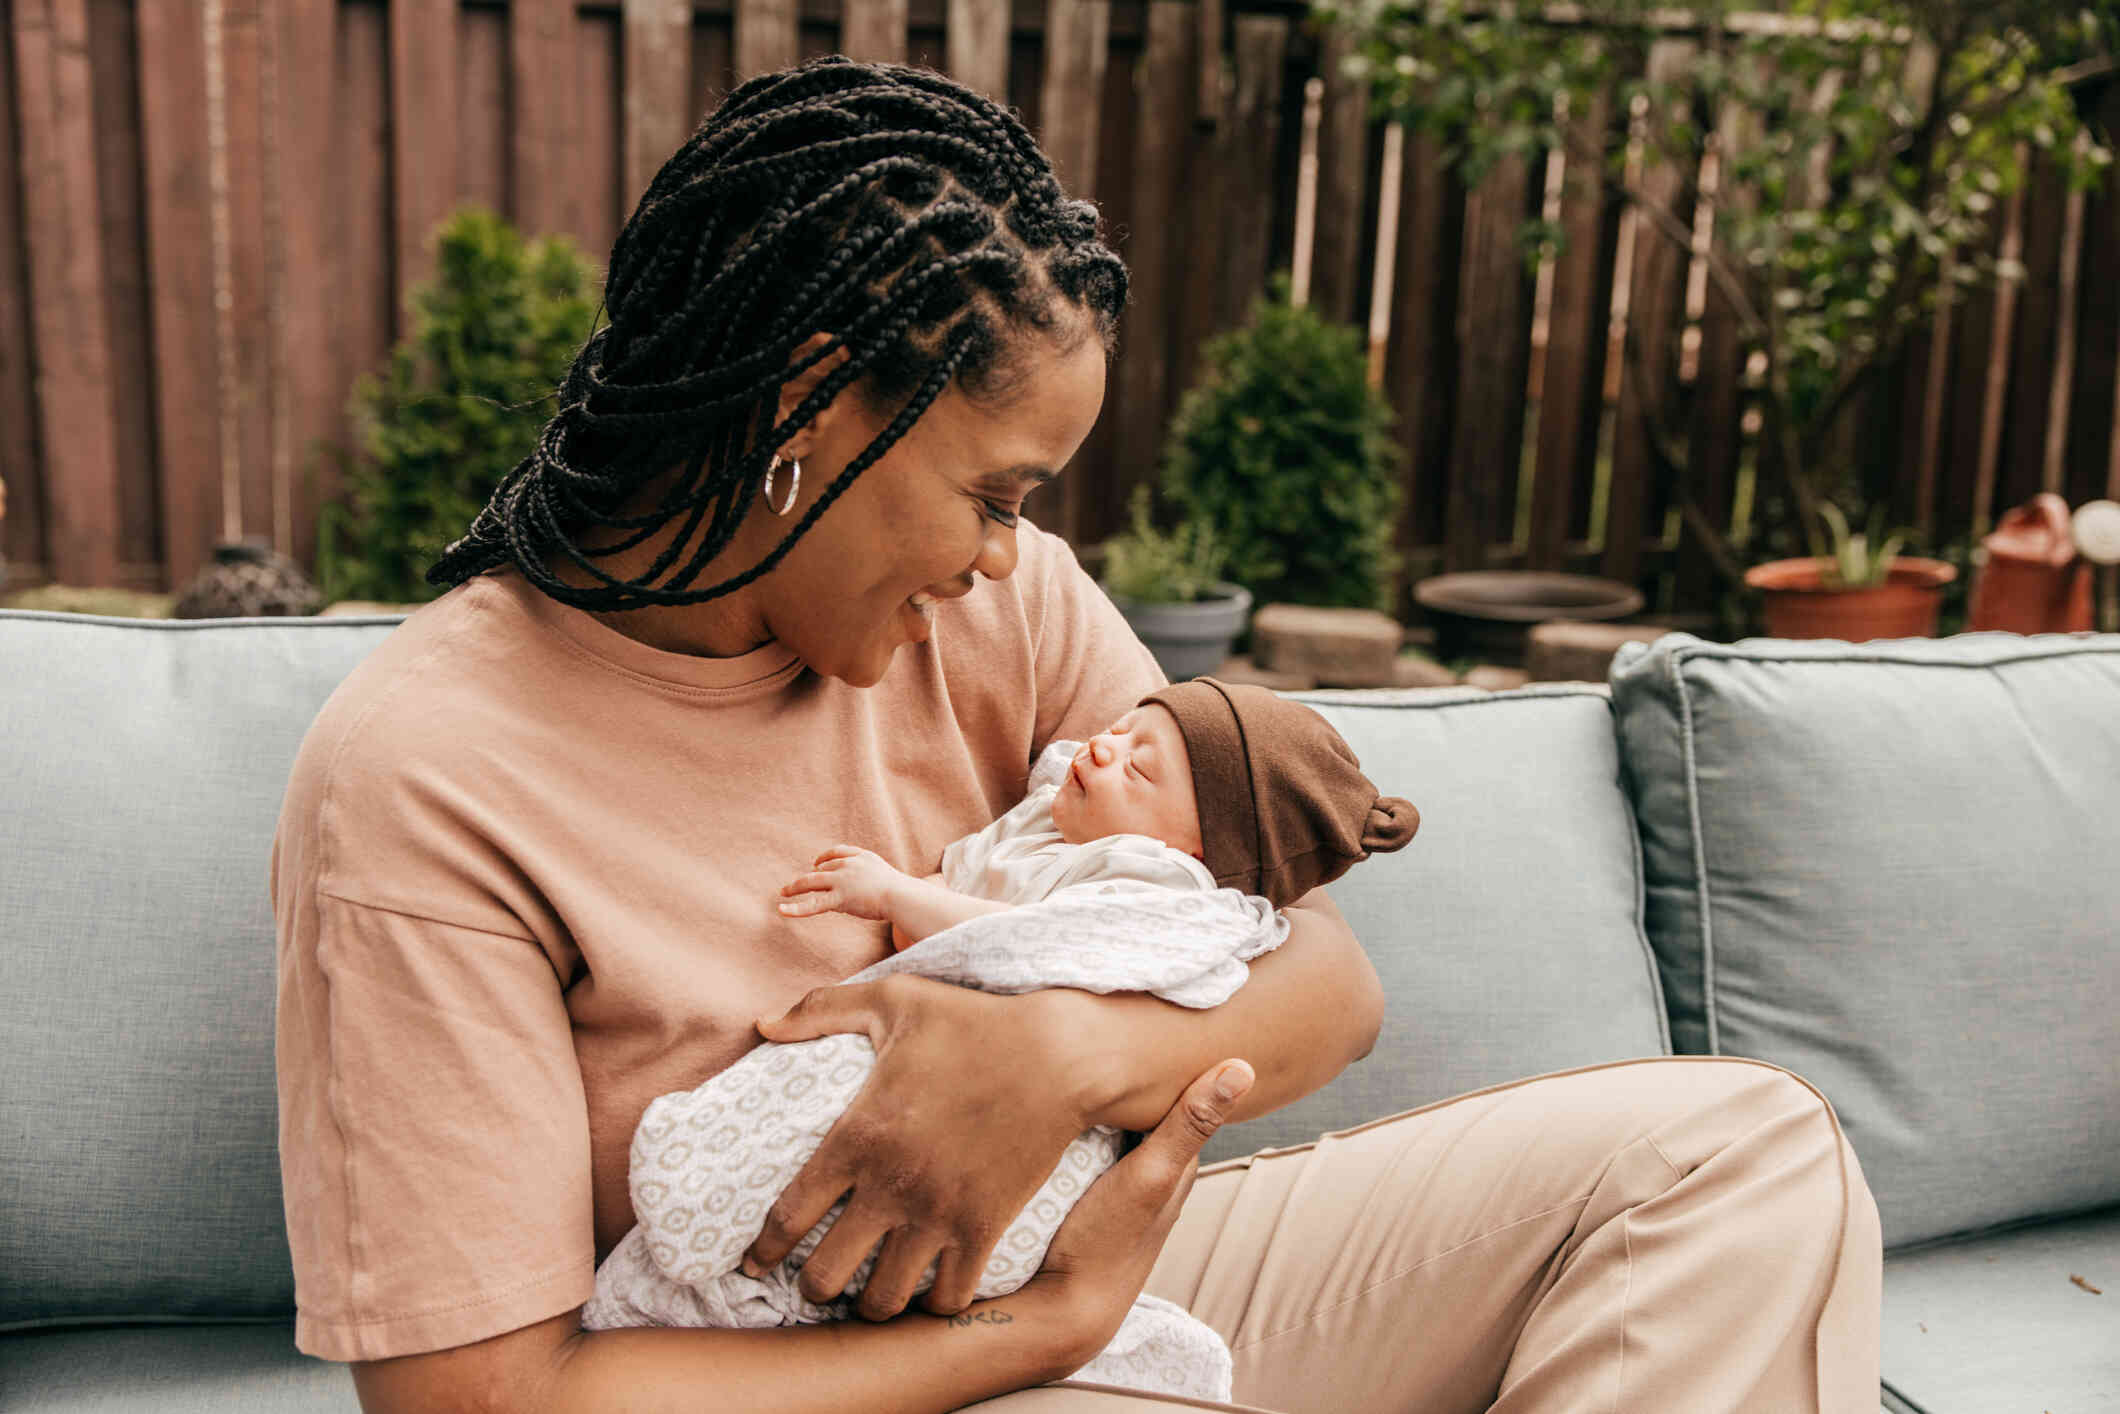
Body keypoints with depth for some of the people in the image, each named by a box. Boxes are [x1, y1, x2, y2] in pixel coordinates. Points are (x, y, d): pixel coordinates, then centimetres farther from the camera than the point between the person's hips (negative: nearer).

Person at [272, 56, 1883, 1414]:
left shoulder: (1002, 600, -2)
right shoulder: (416, 784, -17)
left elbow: (1324, 976, -2)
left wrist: (1069, 1053, -24)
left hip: (1078, 1278, 6)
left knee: (1744, 1144, -6)